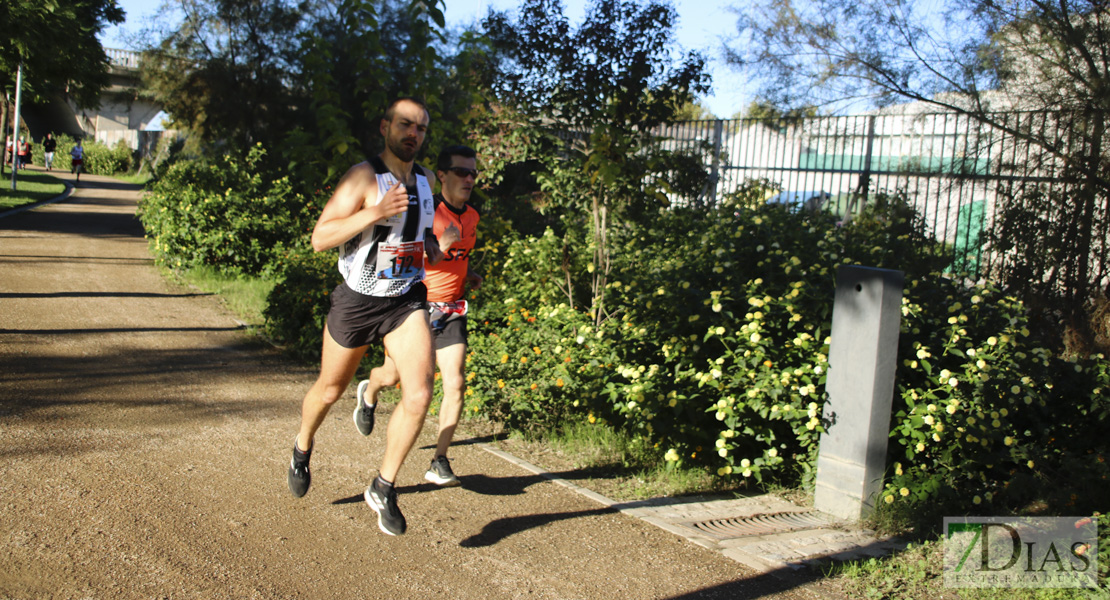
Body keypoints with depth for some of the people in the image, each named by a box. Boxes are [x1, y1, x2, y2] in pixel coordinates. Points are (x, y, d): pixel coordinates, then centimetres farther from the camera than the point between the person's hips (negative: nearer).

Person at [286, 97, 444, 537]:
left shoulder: (425, 180, 4)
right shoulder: (363, 177, -15)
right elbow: (320, 238, -20)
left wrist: (430, 243, 4)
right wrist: (375, 212, -32)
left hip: (407, 301, 4)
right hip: (356, 301, -3)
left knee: (419, 394, -15)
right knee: (329, 390, 16)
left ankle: (383, 488, 3)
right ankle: (303, 446, 51)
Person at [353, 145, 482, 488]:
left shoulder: (471, 216, 6)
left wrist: (468, 274, 7)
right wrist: (437, 248, -31)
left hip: (451, 311, 4)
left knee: (455, 385, -11)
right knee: (391, 377, 14)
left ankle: (439, 463, -2)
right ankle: (368, 393, 53)